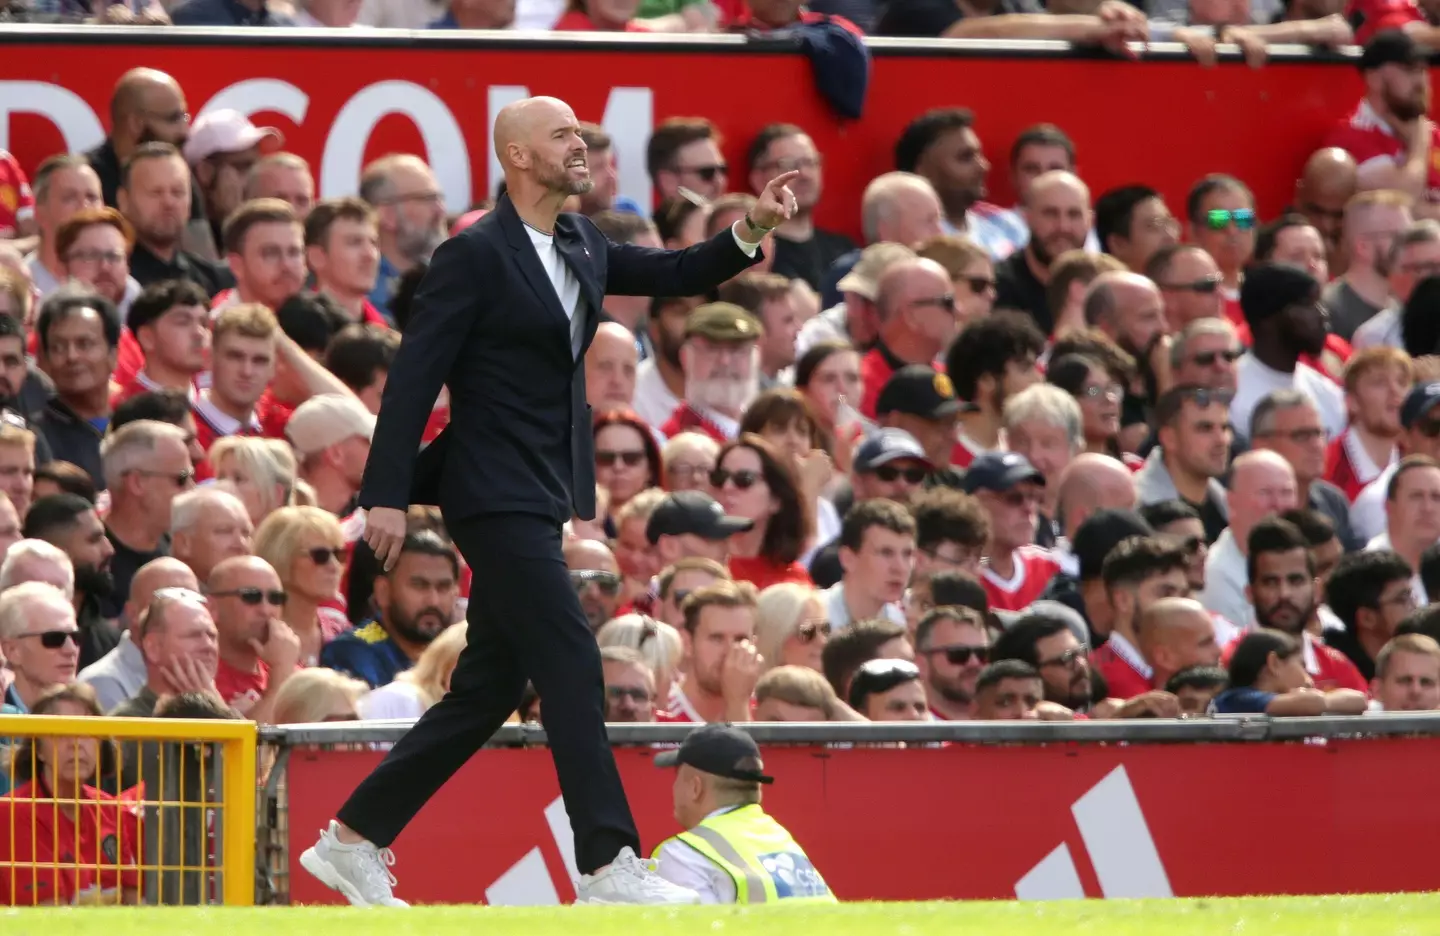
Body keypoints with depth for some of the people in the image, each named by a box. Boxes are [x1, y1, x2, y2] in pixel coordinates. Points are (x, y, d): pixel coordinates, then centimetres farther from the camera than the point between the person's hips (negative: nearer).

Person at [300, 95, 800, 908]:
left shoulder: (582, 247, 13)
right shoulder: (476, 256, -11)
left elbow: (676, 276, 16)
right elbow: (415, 378, -13)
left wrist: (752, 230, -2)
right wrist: (387, 496, -18)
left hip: (540, 499, 9)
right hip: (496, 496, -9)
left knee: (490, 688, 11)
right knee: (571, 666, -12)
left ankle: (354, 840, 18)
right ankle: (610, 865, -13)